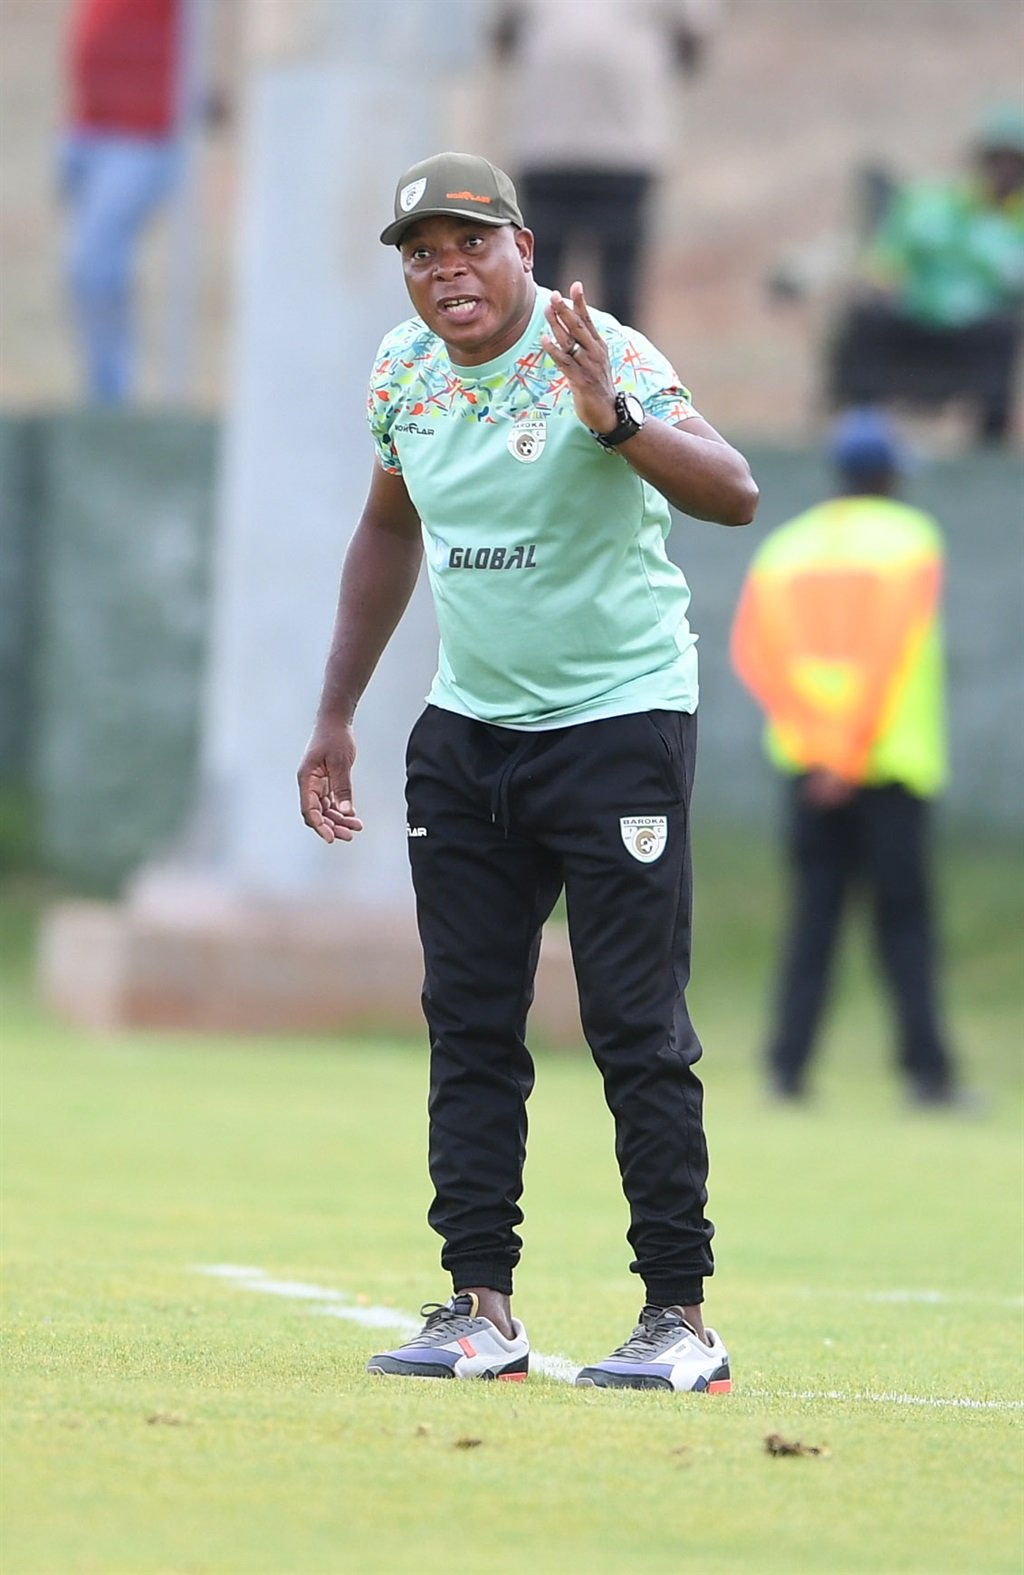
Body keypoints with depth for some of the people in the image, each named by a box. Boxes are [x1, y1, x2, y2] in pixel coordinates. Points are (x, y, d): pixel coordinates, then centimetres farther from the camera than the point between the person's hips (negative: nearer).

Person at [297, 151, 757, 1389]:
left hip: (618, 720, -6)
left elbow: (734, 495, -31)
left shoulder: (601, 358, -17)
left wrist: (614, 421, -48)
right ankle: (481, 1309, 10)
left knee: (638, 1031, -8)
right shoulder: (404, 370, 2)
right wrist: (335, 716, 18)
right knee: (467, 1022, 5)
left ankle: (681, 1317, -5)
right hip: (466, 731, 6)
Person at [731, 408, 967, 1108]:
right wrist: (852, 755, -13)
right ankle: (927, 1070, -4)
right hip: (890, 762, -4)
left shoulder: (785, 547, 9)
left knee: (813, 913, 7)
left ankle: (788, 1066, 0)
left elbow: (752, 651, 0)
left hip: (810, 760, 4)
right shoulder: (911, 539, -3)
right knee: (904, 917, -1)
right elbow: (891, 654, -12)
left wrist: (813, 741, -5)